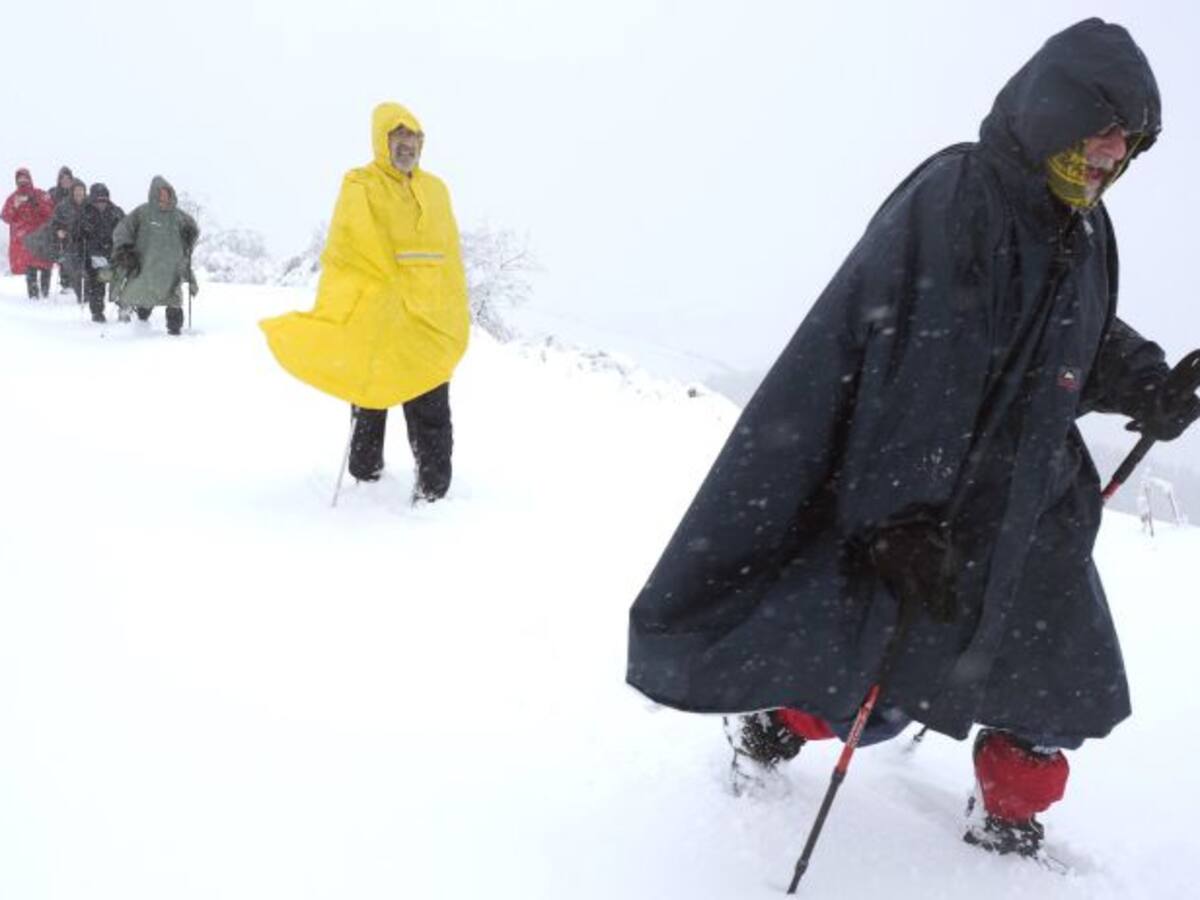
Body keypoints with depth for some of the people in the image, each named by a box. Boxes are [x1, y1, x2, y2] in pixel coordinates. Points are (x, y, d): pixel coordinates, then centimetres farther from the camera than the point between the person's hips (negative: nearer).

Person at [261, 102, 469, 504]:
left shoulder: (435, 189, 12)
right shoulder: (361, 187, -3)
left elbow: (449, 259, 14)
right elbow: (343, 256, -10)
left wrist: (457, 318, 11)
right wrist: (334, 317, -19)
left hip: (429, 324, 4)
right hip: (375, 320, -4)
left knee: (431, 415, 5)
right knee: (371, 407, 10)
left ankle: (434, 491, 15)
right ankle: (365, 479, 25)